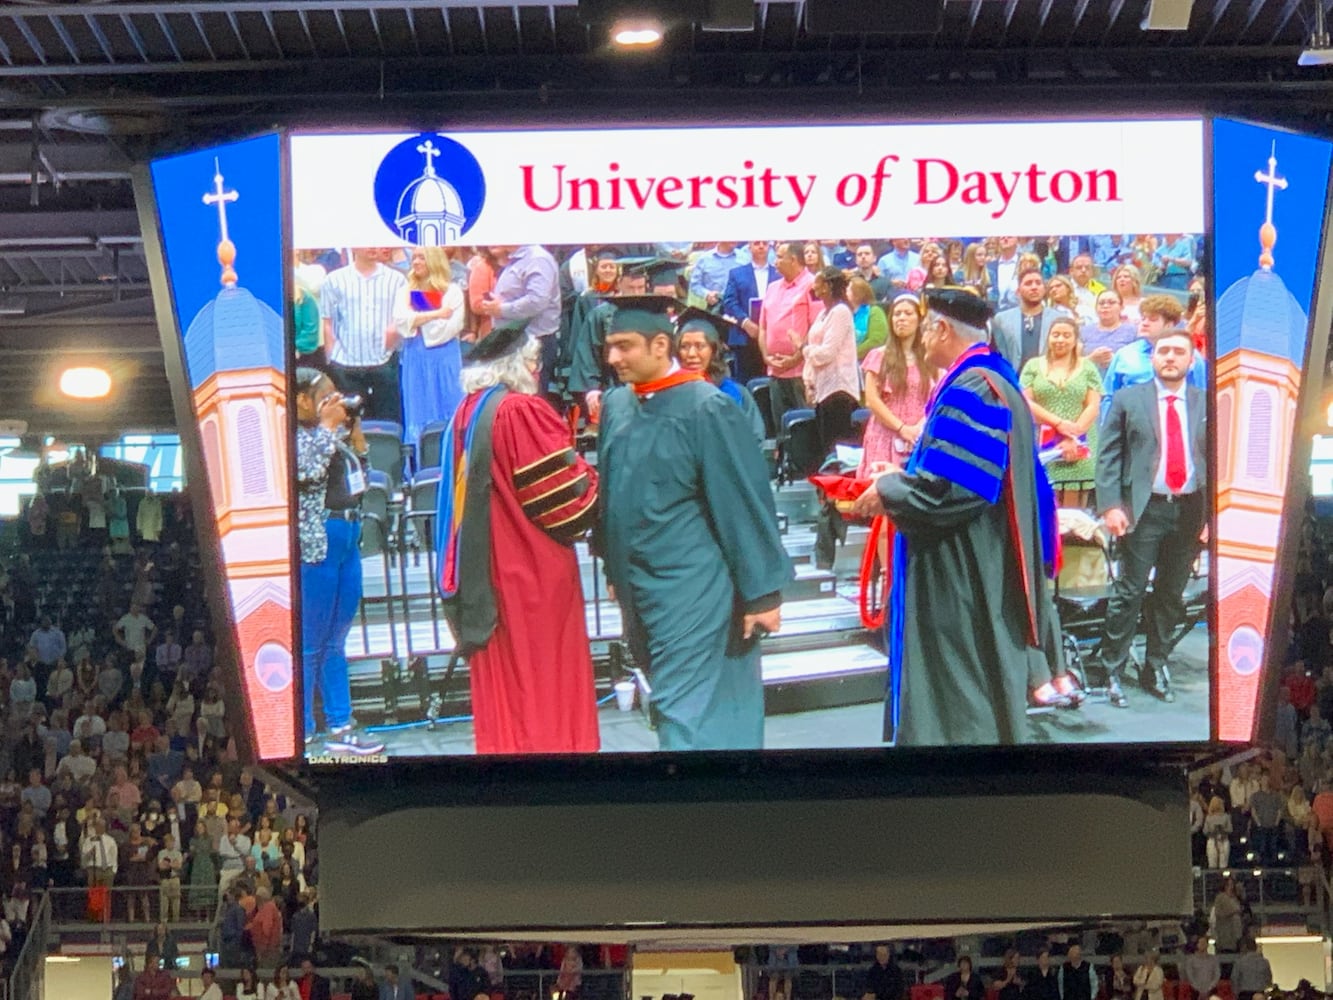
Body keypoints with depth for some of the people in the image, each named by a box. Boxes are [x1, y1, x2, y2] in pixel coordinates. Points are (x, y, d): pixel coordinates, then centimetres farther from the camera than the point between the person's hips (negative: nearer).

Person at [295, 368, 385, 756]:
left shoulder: (333, 433, 15)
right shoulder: (293, 435, -8)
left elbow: (361, 478, 19)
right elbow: (309, 469, -24)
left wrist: (355, 433, 9)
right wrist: (328, 426, -14)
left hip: (348, 539, 9)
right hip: (316, 544, -9)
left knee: (335, 643, 14)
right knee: (310, 645, -4)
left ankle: (340, 727, 20)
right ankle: (302, 734, 2)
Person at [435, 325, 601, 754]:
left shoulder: (466, 413, 6)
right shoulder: (523, 412, -17)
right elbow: (566, 496, -15)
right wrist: (589, 474, 4)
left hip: (484, 569, 7)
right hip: (534, 570, -7)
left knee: (500, 674, 12)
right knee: (544, 668, 1)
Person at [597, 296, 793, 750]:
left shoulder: (706, 409, -14)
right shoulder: (616, 405, 5)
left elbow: (745, 503, -13)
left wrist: (763, 591, -12)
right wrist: (615, 568, 17)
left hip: (690, 589, -7)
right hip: (638, 586, 7)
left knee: (684, 711, -8)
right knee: (672, 702, 15)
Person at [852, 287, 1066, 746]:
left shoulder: (969, 389, -20)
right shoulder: (989, 378, 13)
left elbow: (948, 488, -27)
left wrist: (887, 490, -12)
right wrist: (904, 474, 13)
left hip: (960, 570, -11)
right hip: (973, 562, 11)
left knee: (956, 703, -3)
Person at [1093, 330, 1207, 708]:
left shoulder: (1207, 404, 9)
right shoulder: (1128, 400, 4)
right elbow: (1108, 455, 1)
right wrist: (1110, 506, -10)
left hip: (1190, 511, 2)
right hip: (1144, 508, -2)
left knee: (1172, 595, 10)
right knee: (1129, 593, -3)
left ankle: (1156, 668, 22)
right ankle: (1112, 672, 4)